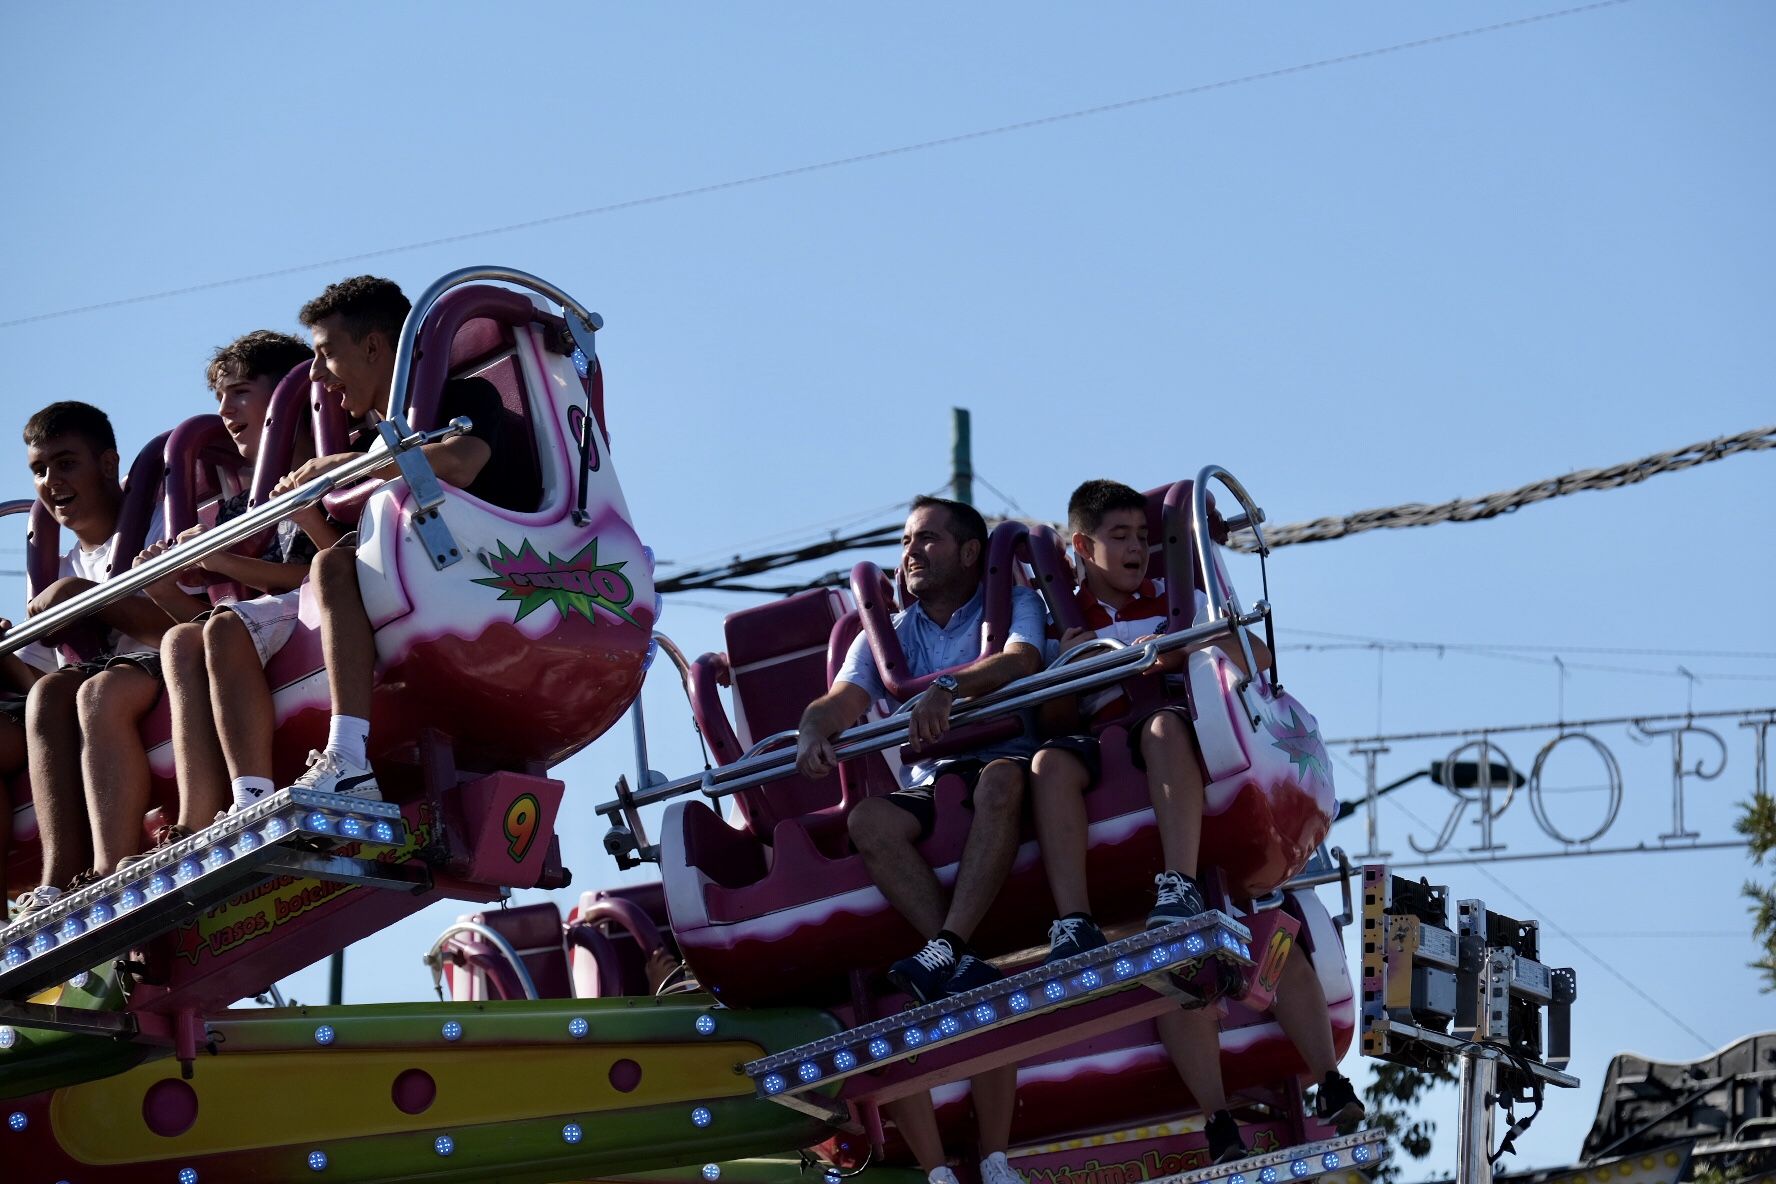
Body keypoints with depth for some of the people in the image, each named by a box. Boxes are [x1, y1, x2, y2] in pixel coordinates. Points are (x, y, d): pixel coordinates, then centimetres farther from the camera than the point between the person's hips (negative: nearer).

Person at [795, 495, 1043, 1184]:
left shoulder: (1013, 604, 11)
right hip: (928, 791, 3)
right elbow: (844, 699, 3)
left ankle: (945, 949, -50)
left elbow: (1020, 660, -12)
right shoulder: (888, 638, 22)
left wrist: (949, 688, -32)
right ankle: (966, 969, -42)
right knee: (869, 820, -31)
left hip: (1006, 762, -3)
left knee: (999, 781, -40)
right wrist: (814, 732, -22)